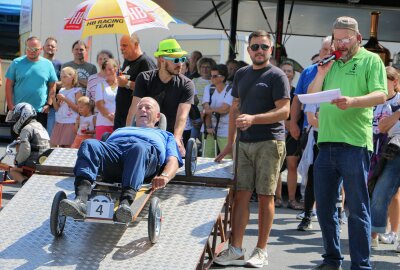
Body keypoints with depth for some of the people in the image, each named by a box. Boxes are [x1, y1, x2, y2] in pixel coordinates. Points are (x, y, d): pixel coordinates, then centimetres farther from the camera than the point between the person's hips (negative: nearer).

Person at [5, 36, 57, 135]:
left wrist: (49, 104, -2)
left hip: (40, 112, 1)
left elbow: (52, 86, 8)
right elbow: (9, 85, 1)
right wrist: (11, 106, -6)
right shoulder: (17, 63, 1)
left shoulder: (48, 64, 5)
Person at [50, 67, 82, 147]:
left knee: (68, 147, -8)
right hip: (59, 122, 6)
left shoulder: (77, 91, -3)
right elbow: (57, 109, 15)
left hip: (71, 123, -6)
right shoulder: (61, 91, 14)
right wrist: (53, 98, -2)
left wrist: (65, 99, -15)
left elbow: (78, 109, -12)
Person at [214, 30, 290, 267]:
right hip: (245, 143, 5)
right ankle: (236, 250, 5)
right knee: (241, 195, 2)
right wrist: (230, 143, 15)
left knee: (265, 197, -1)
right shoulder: (241, 74, 15)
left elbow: (284, 111, -12)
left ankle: (262, 251, 6)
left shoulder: (277, 76, -3)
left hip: (269, 143, -5)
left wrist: (253, 118, -22)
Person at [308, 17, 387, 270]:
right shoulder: (331, 63, 18)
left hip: (354, 144, -6)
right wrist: (322, 73, 1)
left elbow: (381, 95, -11)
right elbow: (311, 97, 15)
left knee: (357, 208, -3)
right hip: (326, 142, 6)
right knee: (324, 206, 11)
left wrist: (353, 101, -27)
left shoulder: (371, 60, 1)